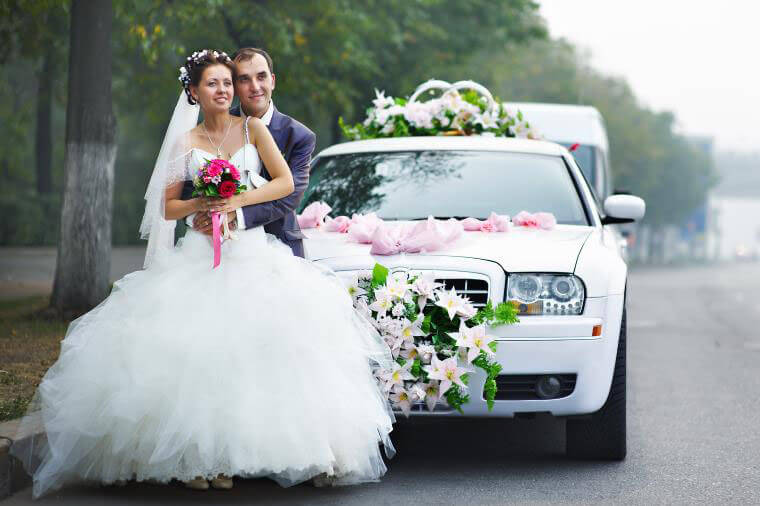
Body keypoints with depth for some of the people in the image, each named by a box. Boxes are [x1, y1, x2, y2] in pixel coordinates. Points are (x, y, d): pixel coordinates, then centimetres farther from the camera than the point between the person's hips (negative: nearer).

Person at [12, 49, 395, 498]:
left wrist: (238, 201, -11)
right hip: (200, 256, 0)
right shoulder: (186, 142, 8)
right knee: (196, 351, -15)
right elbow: (168, 208, 8)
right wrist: (202, 204, -11)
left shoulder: (252, 128, 8)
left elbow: (285, 182, 1)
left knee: (244, 351, -14)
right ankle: (197, 454, -11)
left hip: (252, 254, 0)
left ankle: (227, 459, -10)